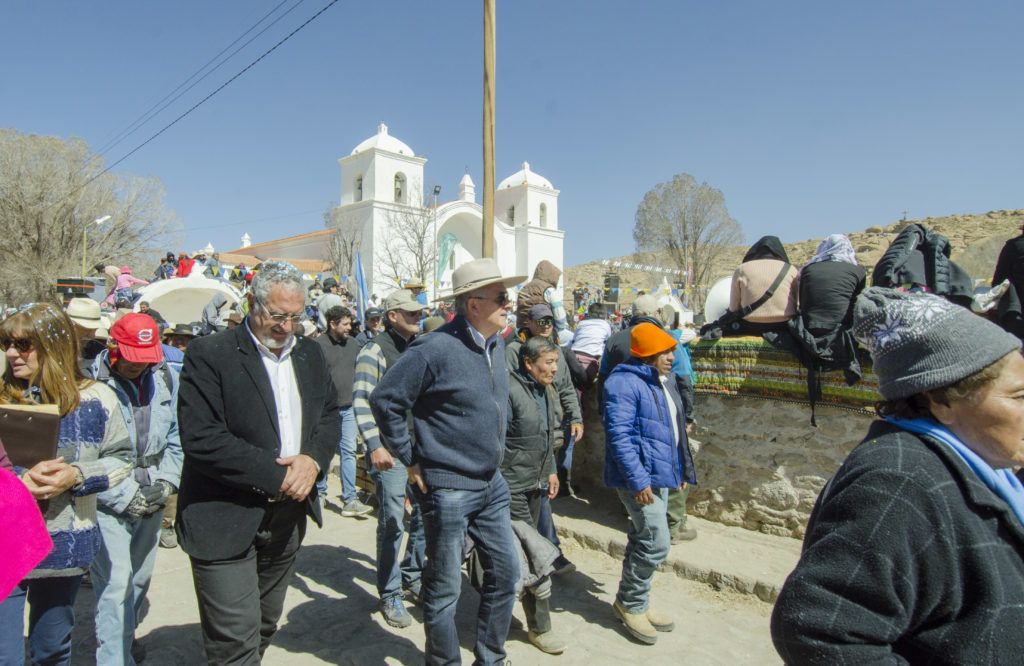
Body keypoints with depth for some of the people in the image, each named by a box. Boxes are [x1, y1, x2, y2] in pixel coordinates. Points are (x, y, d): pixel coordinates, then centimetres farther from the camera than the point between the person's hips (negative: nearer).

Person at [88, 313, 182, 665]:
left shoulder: (164, 378, -1)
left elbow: (175, 437, 7)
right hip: (108, 504, -5)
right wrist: (126, 498, -13)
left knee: (140, 579, 19)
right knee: (116, 584, -5)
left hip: (153, 501, 5)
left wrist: (167, 482, -4)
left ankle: (124, 635, 42)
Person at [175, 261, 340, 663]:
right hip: (227, 522, -6)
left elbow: (330, 414, 10)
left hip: (288, 519, 6)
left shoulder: (309, 354, 6)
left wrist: (313, 459, -11)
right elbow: (201, 439, -20)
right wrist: (277, 476, -18)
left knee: (264, 628, 22)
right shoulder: (209, 354, -13)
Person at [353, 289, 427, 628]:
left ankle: (413, 576, 33)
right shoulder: (375, 350, -9)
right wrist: (375, 446, -21)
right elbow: (362, 402, -14)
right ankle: (390, 595, 17)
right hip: (390, 450, -6)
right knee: (392, 523, 0)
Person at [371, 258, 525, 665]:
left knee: (506, 573, 17)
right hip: (448, 489, -8)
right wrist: (410, 460, -12)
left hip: (492, 484, 8)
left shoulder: (497, 344, 5)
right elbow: (385, 401, -17)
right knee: (444, 589, 9)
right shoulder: (435, 349, -20)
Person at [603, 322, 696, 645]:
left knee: (643, 540, 17)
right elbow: (619, 436, -24)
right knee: (656, 543, -7)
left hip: (660, 474, 10)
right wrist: (638, 480, -26)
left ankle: (633, 602, 33)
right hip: (640, 476, -10)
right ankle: (630, 603, 15)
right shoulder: (625, 383, -19)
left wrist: (681, 468, 21)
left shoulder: (662, 380, 12)